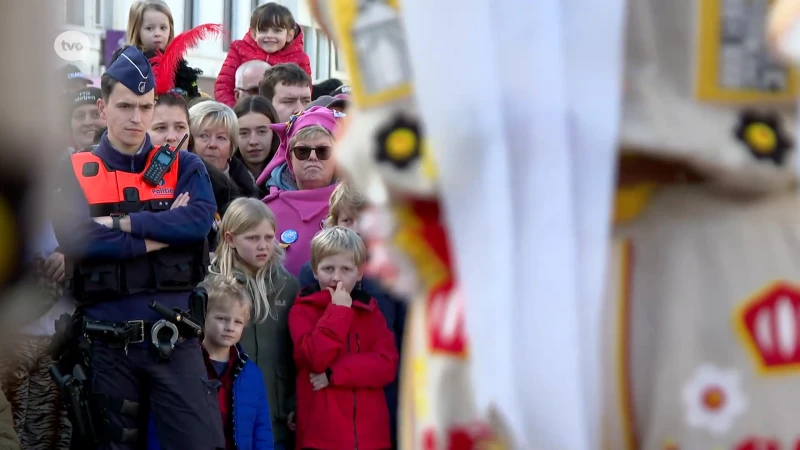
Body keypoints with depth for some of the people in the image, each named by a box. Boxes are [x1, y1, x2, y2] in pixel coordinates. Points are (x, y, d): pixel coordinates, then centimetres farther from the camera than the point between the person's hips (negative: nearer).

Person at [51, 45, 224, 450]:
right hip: (107, 344, 0)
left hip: (173, 340, 0)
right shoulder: (75, 172, 5)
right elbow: (75, 239, -13)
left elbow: (199, 219, -13)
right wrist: (161, 234, -11)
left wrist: (120, 223, -13)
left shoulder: (184, 167, 7)